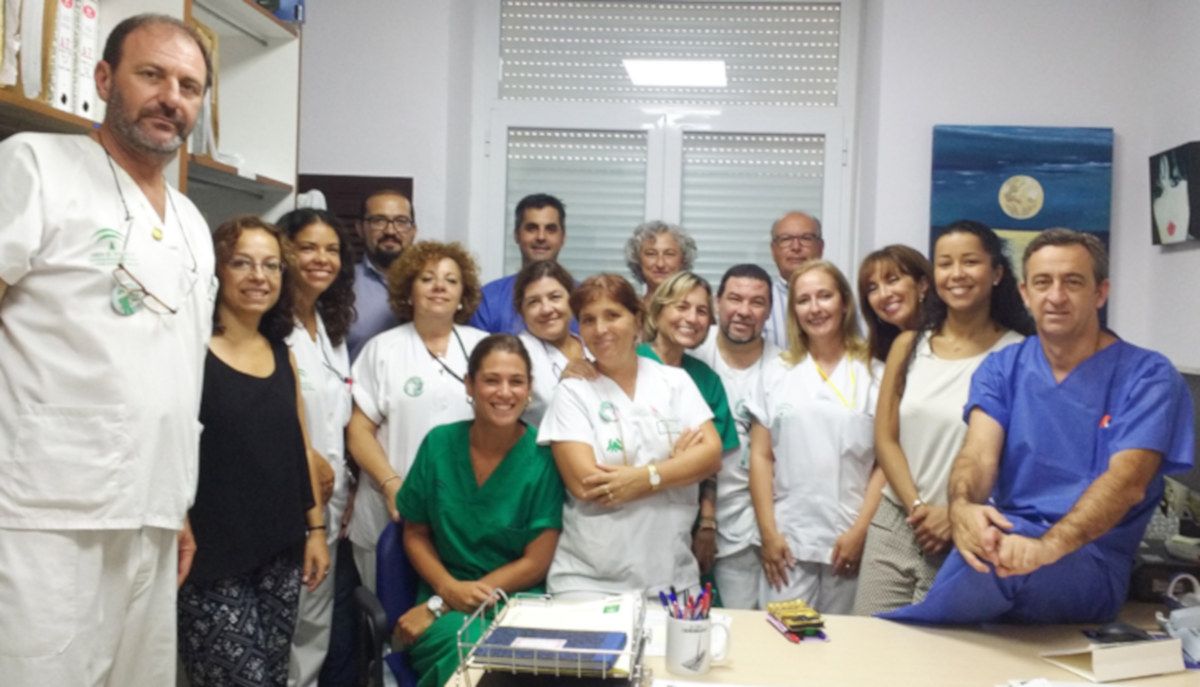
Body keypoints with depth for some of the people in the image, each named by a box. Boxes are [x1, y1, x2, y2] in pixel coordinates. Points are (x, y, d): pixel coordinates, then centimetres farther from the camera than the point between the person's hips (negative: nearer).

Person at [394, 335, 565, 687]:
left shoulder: (545, 456, -7)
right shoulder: (439, 444, 0)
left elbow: (536, 563, -7)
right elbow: (415, 534, 9)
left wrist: (438, 605, -10)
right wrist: (449, 588, -12)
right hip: (446, 595, 1)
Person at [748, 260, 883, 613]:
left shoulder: (875, 374, 3)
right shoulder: (777, 372, 8)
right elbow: (761, 456, 4)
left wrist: (861, 531, -7)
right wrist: (768, 532, -3)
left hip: (849, 540, -1)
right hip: (788, 540, 1)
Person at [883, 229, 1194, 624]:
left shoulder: (1147, 376, -1)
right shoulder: (1003, 368, 10)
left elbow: (1128, 480, -16)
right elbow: (980, 453, -5)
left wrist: (1048, 545, -34)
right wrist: (962, 507, -30)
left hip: (1091, 559, -3)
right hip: (1007, 539, 3)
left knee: (1002, 564, -34)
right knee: (979, 550, -33)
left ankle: (896, 633, -13)